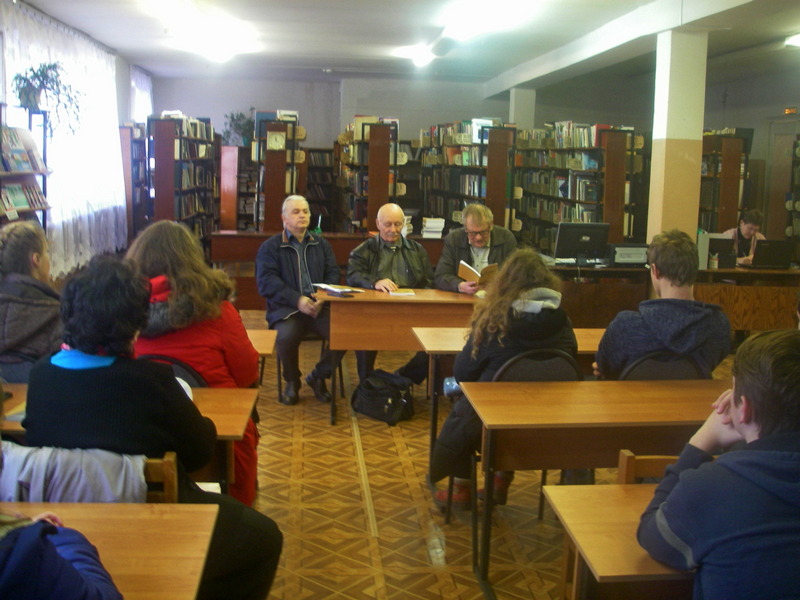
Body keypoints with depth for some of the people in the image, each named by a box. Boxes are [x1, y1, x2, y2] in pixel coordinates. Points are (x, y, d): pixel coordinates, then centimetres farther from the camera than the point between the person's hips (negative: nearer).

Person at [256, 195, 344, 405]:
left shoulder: (322, 244, 20)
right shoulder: (270, 247, 8)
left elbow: (333, 274, 11)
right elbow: (267, 281, -5)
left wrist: (323, 298, -11)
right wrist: (298, 300, -18)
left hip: (320, 306, 3)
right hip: (286, 308, -3)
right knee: (287, 336, -34)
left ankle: (318, 377, 2)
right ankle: (292, 382, -2)